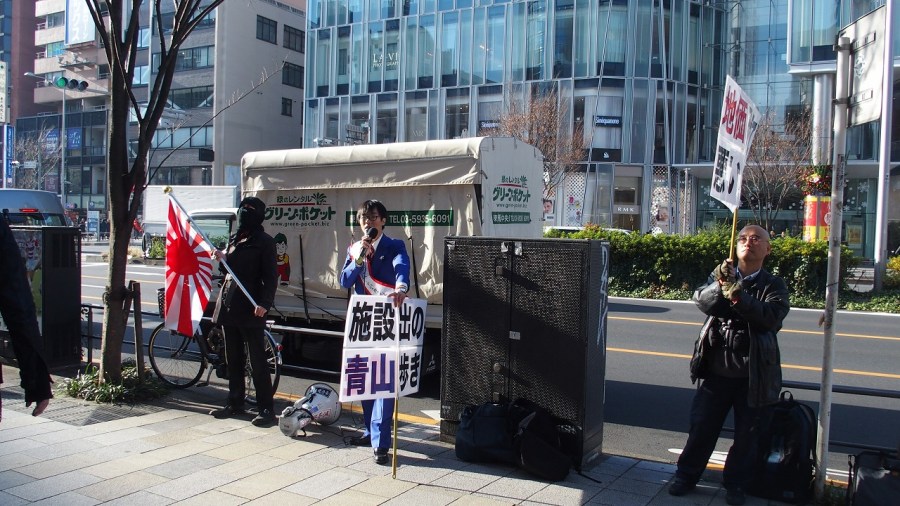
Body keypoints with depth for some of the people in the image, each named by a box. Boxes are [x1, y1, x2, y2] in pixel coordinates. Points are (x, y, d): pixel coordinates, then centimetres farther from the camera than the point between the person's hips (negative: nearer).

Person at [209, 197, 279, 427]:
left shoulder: (264, 242, -5)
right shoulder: (233, 239, 16)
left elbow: (271, 276, -10)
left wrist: (264, 303, -22)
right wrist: (222, 259, 2)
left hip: (251, 307, -7)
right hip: (229, 303, 8)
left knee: (257, 360, -5)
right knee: (233, 358, 14)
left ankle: (266, 409, -1)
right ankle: (235, 403, 24)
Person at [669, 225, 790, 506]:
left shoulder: (773, 285, -1)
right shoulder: (721, 275, 5)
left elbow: (773, 317, -20)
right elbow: (701, 300, -12)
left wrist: (737, 294, -30)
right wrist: (720, 286, -31)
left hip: (754, 376, -1)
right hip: (717, 371, 1)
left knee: (747, 435, 11)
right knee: (701, 427, 11)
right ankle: (686, 476, 27)